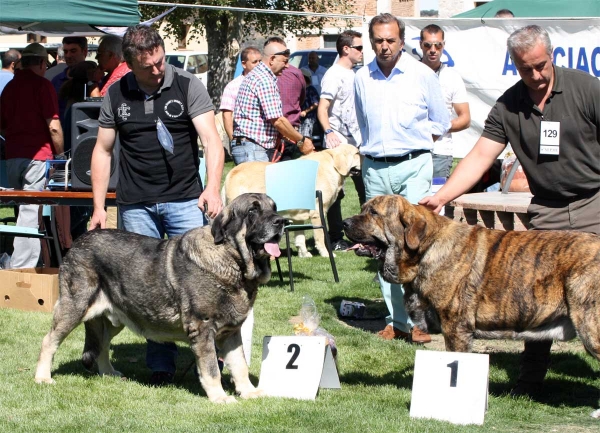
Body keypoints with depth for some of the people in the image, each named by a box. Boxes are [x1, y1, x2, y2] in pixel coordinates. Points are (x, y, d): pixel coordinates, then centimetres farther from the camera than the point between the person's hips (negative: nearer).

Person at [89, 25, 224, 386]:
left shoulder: (188, 86, -2)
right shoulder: (116, 95, 6)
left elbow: (211, 140, -9)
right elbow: (103, 151, 12)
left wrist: (213, 187, -25)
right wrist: (99, 207, 6)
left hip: (185, 202, -2)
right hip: (136, 205, 2)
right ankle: (162, 366, 11)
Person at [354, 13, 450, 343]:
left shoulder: (422, 75, -1)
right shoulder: (362, 79, 8)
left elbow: (440, 122, 10)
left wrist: (413, 143, 7)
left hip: (413, 167, -3)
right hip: (375, 168, 4)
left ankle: (417, 319, -11)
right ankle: (397, 319, 8)